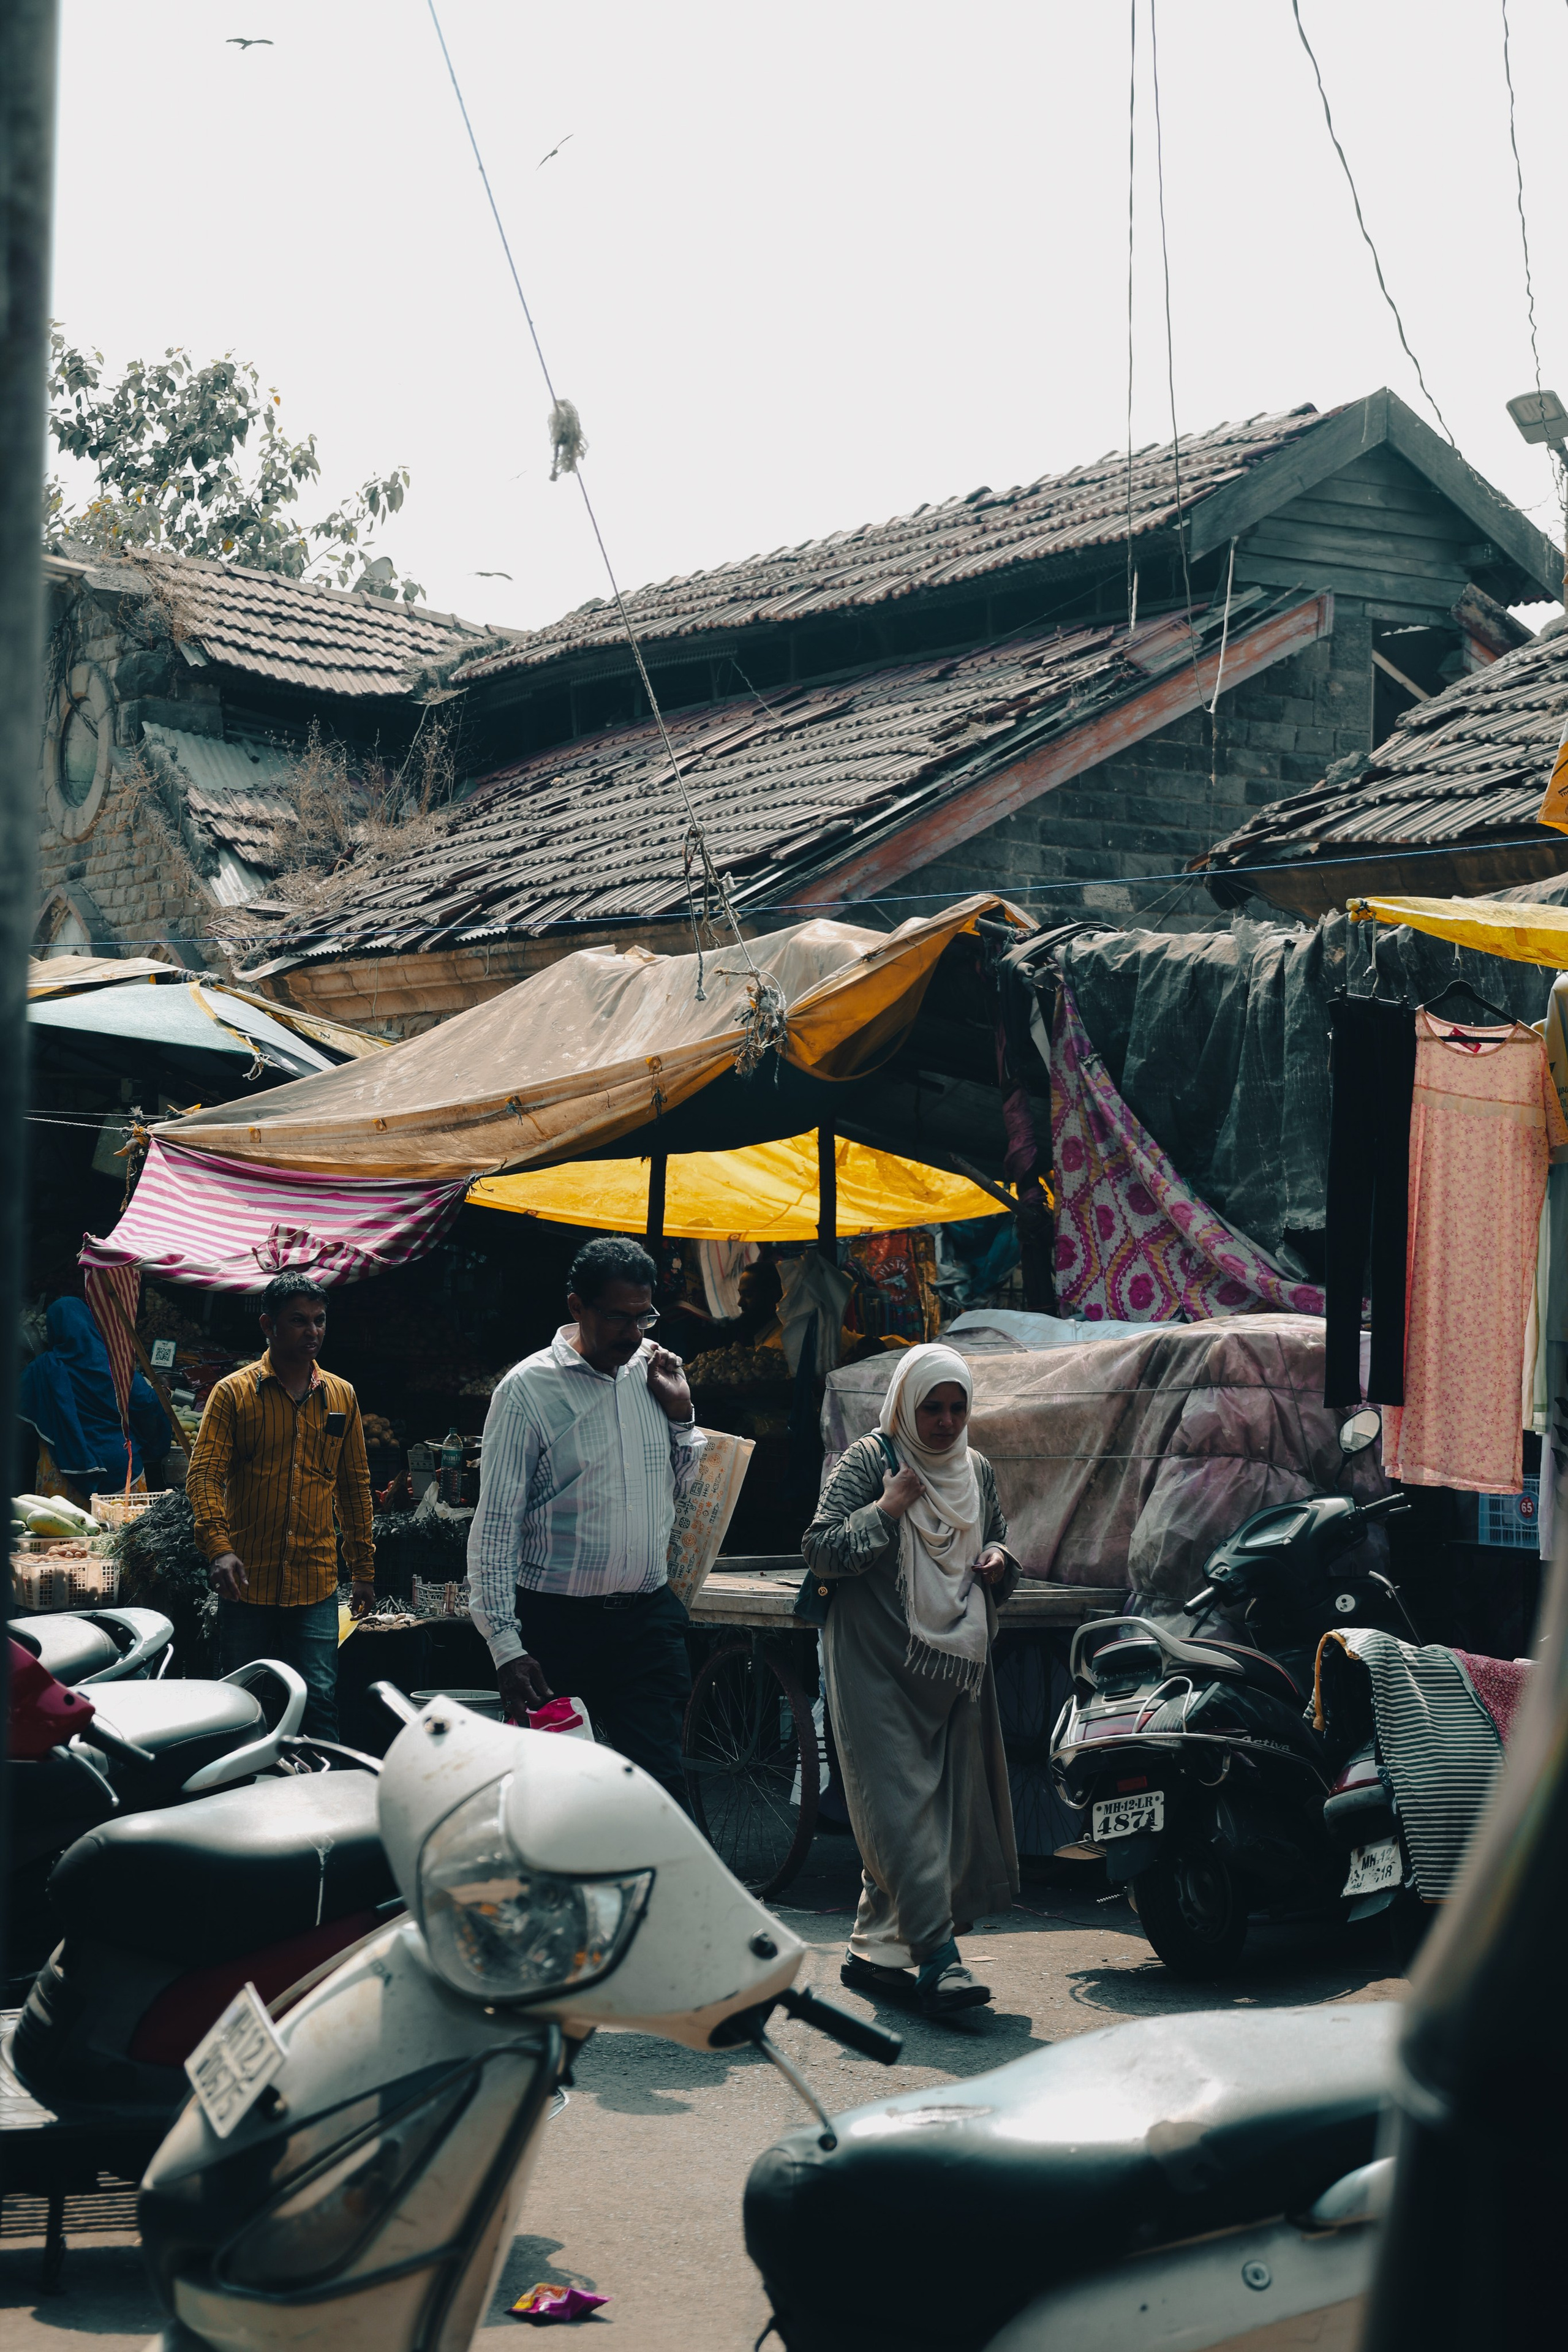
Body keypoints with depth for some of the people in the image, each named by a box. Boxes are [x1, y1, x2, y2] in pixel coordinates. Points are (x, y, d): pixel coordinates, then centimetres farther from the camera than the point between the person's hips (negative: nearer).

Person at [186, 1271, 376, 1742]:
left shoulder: (341, 1397, 11)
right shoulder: (233, 1393, 1)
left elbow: (355, 1486, 17)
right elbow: (203, 1475, -7)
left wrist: (363, 1569, 16)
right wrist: (219, 1548, -22)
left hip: (315, 1584, 2)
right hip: (247, 1581, -2)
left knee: (319, 1700, -5)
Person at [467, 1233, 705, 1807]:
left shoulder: (654, 1372, 8)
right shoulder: (529, 1388, -7)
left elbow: (684, 1489, 22)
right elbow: (496, 1523, -8)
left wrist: (680, 1413, 5)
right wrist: (505, 1644, -15)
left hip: (648, 1618, 4)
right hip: (556, 1624, -4)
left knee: (662, 1782, -3)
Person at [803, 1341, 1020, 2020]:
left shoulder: (977, 1470, 14)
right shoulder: (869, 1461, -2)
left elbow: (999, 1538, 27)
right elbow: (819, 1550, -7)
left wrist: (999, 1561, 5)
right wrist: (886, 1510, -16)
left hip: (955, 1667, 6)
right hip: (876, 1665, -6)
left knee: (948, 1806, 5)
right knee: (901, 1805, -13)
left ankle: (872, 1951, 15)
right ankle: (938, 1959, -19)